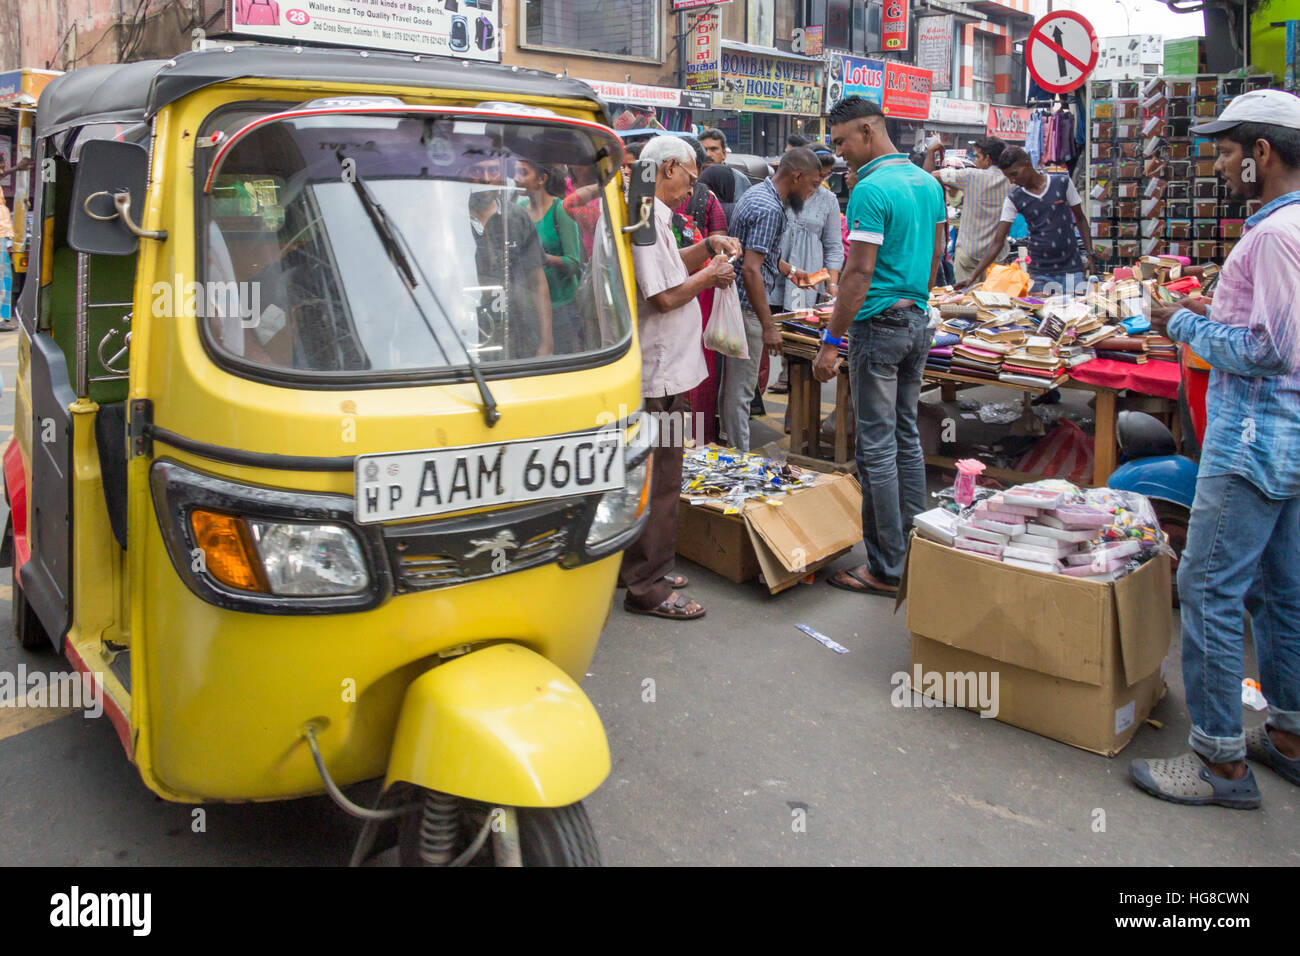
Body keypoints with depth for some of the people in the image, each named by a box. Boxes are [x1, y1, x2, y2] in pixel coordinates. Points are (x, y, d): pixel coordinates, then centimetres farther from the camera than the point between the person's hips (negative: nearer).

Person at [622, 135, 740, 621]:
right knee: (659, 480, -5)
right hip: (658, 372, -11)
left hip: (661, 368, 11)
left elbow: (668, 266, 28)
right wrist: (710, 275, -6)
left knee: (655, 475, 18)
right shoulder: (646, 219, -18)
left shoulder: (653, 216, 15)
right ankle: (647, 589, 4)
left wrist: (707, 247, 14)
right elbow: (665, 296, -22)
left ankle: (641, 566, 30)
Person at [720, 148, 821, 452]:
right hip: (748, 308, -11)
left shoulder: (758, 193, 12)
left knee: (733, 383, 17)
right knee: (741, 389, -3)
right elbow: (751, 269, -27)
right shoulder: (769, 209, -20)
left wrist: (789, 271, 32)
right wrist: (769, 326, -27)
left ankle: (730, 447, 28)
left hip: (736, 303, 11)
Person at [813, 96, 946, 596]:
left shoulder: (871, 190, -16)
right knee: (906, 436, 16)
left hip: (879, 326, -9)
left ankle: (886, 570, 3)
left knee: (877, 446, -3)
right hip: (918, 321, 9)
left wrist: (831, 342, -17)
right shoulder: (929, 182, 11)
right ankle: (917, 551, 24)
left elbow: (859, 272, -20)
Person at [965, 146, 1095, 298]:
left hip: (1071, 269, 0)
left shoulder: (1063, 183, 0)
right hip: (1040, 274, 1)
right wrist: (971, 277, -13)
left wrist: (1091, 255, 0)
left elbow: (1080, 219, 9)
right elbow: (997, 242, -3)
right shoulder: (1014, 199, 0)